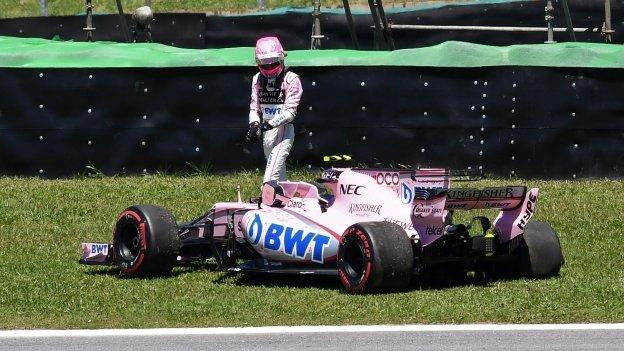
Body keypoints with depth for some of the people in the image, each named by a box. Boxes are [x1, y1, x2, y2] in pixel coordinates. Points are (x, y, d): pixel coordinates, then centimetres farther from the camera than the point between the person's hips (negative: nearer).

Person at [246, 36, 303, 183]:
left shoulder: (291, 79, -9)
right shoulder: (257, 79, 11)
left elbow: (290, 111, -14)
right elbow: (254, 107, 10)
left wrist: (269, 124, -26)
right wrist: (254, 125, -11)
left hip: (283, 130, -7)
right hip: (266, 132, 7)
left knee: (270, 180, -19)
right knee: (280, 178, 13)